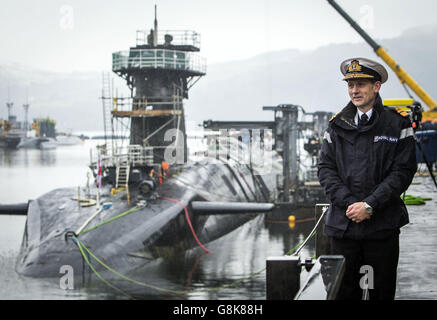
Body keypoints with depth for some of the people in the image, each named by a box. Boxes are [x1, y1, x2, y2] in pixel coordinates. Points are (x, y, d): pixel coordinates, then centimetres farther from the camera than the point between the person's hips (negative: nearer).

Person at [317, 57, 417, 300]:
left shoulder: (397, 124, 0)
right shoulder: (338, 125, 9)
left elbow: (404, 170, -6)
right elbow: (325, 168, 5)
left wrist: (369, 205, -13)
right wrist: (348, 203, -10)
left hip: (383, 225, -2)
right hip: (343, 224, 2)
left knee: (382, 292, 5)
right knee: (344, 291, 6)